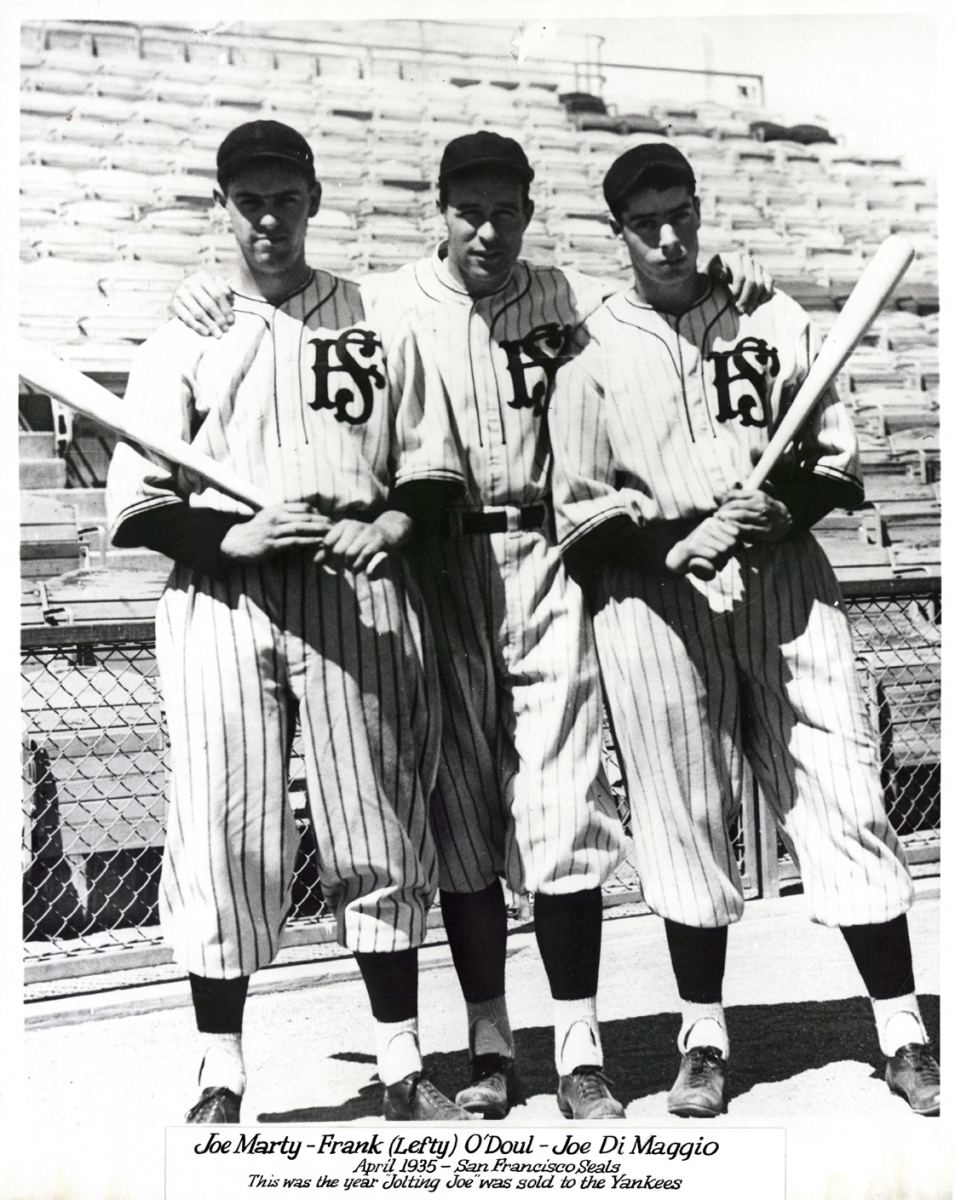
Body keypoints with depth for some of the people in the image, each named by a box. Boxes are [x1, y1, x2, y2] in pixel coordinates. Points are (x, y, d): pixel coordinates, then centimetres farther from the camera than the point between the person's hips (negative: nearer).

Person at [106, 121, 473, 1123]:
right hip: (221, 599, 0)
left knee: (378, 830, 3)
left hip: (354, 595, 1)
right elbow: (135, 505, 2)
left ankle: (403, 1069, 16)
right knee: (224, 833, 0)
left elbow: (431, 467, 12)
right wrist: (235, 535, -15)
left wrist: (388, 526, -8)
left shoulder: (376, 320, 12)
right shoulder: (184, 333, 9)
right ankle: (221, 1078, 15)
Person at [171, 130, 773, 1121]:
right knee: (458, 811, 6)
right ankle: (488, 1045, 19)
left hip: (544, 563, 0)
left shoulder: (571, 300, 9)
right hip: (436, 566, 0)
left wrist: (732, 285, -1)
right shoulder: (382, 303, 5)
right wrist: (205, 293, -8)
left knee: (563, 807, -2)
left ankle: (579, 1055, 8)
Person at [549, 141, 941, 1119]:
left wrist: (785, 506, -8)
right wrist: (678, 538, -15)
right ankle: (704, 1039, 18)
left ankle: (903, 1034, 10)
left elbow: (839, 458, 13)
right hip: (655, 592, -1)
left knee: (845, 798, -1)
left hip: (784, 575, 2)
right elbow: (580, 509, 1)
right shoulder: (593, 349, 6)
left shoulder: (773, 319, 14)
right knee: (685, 817, 2)